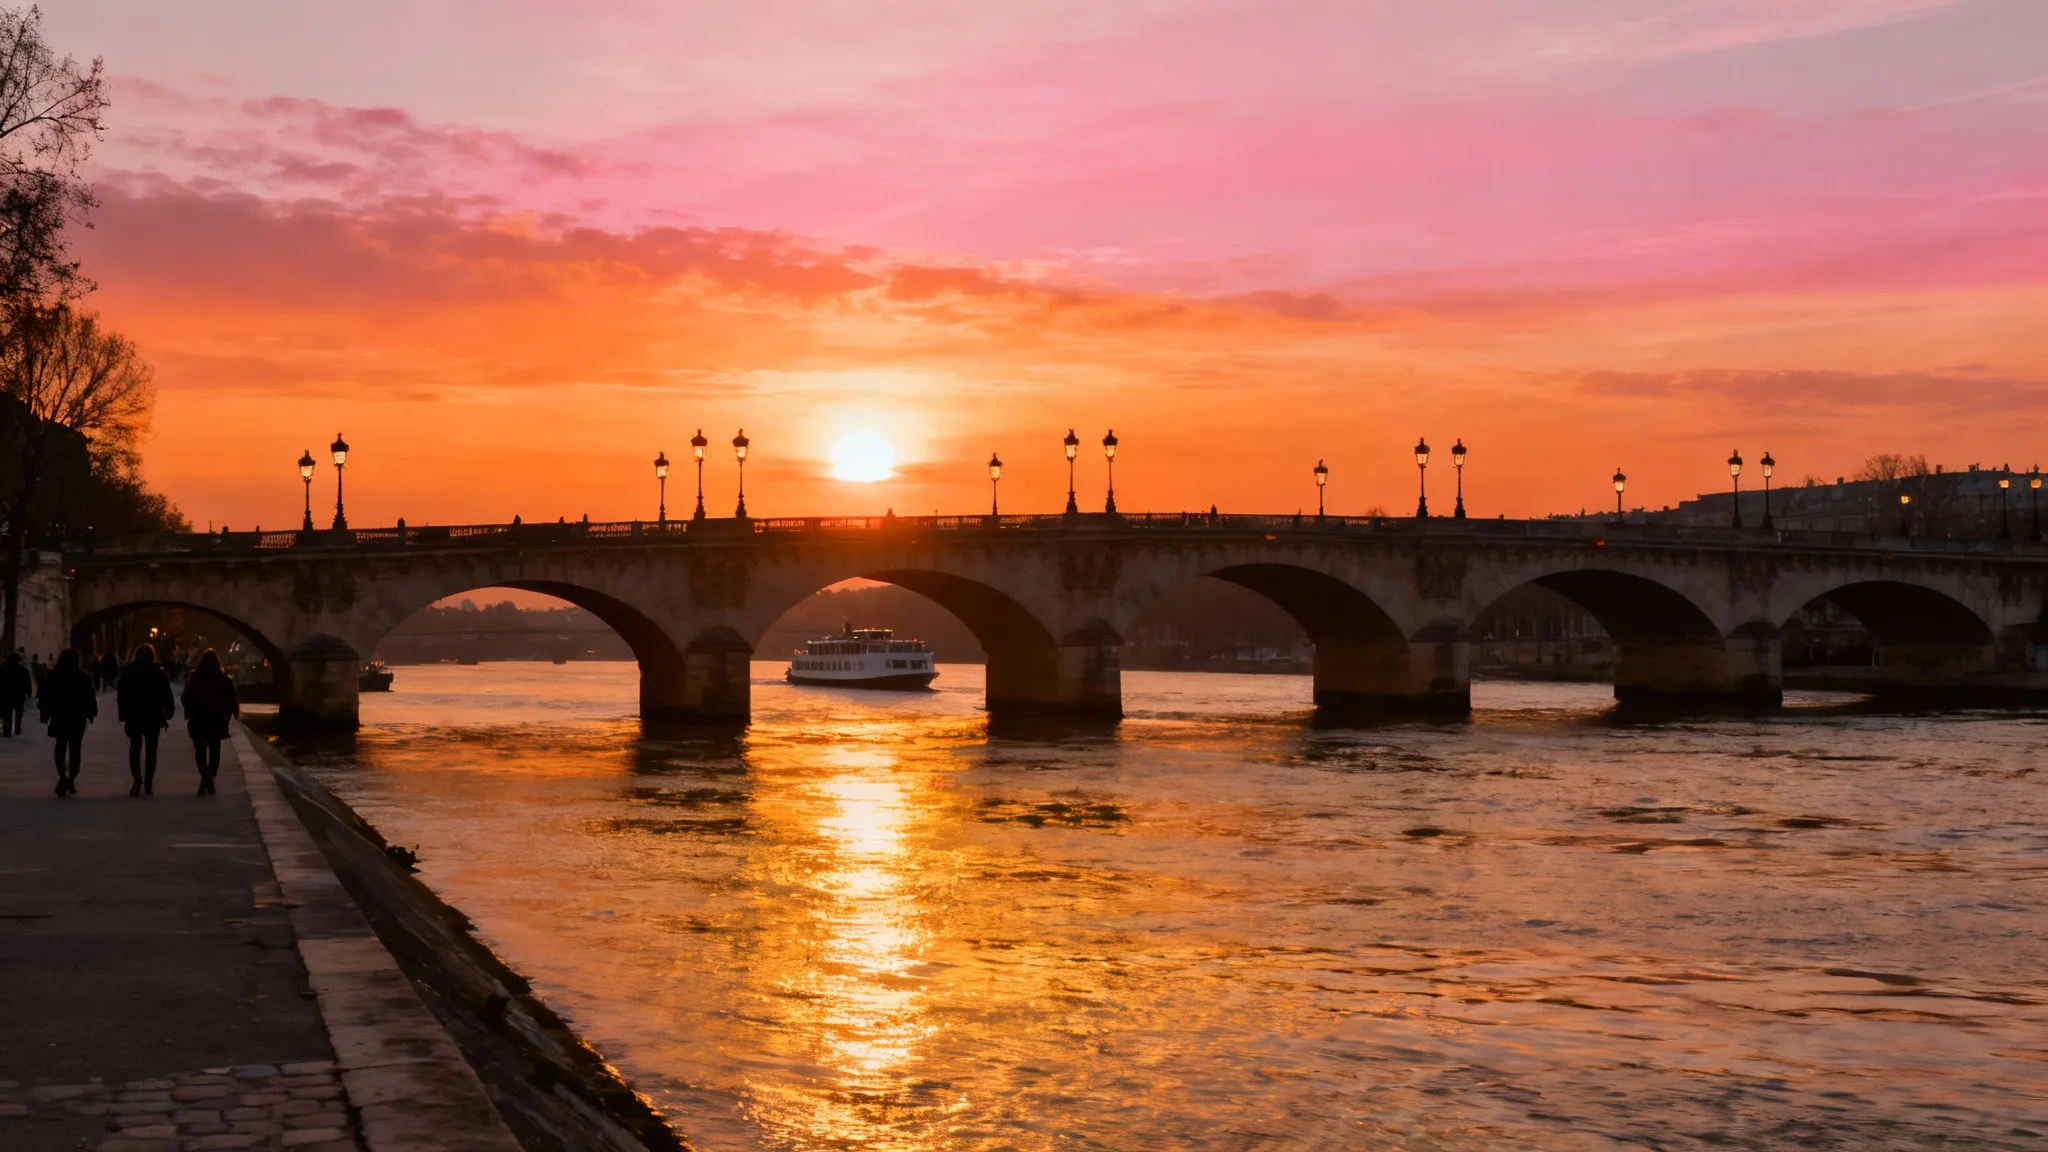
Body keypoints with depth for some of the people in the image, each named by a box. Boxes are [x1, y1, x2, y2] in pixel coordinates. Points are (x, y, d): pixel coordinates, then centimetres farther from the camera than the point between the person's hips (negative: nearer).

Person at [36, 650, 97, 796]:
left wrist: (44, 713, 5)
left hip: (59, 717, 0)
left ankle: (63, 775, -17)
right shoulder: (84, 676, -4)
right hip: (78, 717, 0)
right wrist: (91, 713, 4)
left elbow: (45, 697, -1)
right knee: (75, 748, 7)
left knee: (61, 746, 7)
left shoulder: (52, 676, -2)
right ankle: (71, 780, 4)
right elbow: (90, 697, -4)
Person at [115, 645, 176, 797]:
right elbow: (167, 696, -5)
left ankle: (137, 778, -14)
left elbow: (121, 696, 1)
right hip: (153, 717, 0)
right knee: (151, 750, 6)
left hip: (134, 717, 0)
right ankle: (148, 783, 3)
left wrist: (123, 715, 5)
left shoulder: (128, 672, 0)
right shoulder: (158, 673, -3)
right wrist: (168, 714, 1)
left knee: (135, 747, 7)